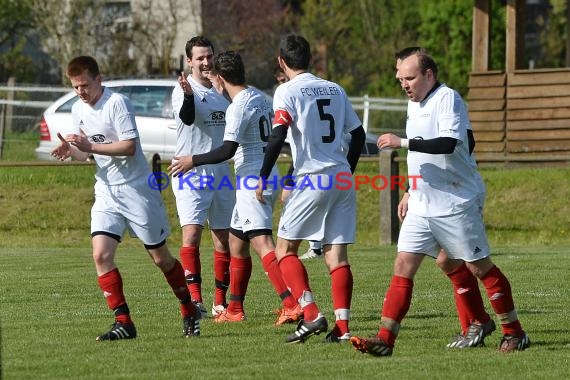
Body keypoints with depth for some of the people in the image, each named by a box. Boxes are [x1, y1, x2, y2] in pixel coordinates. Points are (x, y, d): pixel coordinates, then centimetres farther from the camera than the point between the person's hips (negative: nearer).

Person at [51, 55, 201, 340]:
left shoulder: (117, 103, -15)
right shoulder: (78, 109, 8)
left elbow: (129, 146, -21)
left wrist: (90, 146, -27)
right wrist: (71, 151, -5)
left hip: (137, 189, -6)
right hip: (106, 192, 6)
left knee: (160, 257, 4)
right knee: (101, 255, -13)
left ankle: (189, 312, 24)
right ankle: (123, 323, -8)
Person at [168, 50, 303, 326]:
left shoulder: (239, 106, -15)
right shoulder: (259, 97, 13)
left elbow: (227, 150, -22)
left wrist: (193, 161, -9)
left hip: (252, 183, -10)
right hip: (267, 176, 10)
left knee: (262, 243, -17)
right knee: (236, 242, 18)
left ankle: (291, 305, -30)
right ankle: (235, 309, 24)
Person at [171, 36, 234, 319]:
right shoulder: (183, 90, -8)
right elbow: (187, 117, -30)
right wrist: (188, 94, -48)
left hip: (222, 173, 6)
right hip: (191, 175, -6)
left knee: (223, 239, 6)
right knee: (191, 232, -18)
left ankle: (220, 301, 12)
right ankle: (194, 298, -22)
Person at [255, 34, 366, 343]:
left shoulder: (287, 91, -3)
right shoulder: (335, 89, 15)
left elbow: (277, 136, -14)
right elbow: (358, 134, 18)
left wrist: (263, 178, -7)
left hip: (311, 179, -6)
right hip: (342, 179, 6)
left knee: (285, 248, 4)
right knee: (336, 252, 4)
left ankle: (311, 315, -11)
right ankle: (342, 327, -4)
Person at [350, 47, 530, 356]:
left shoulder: (447, 98, -14)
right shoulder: (414, 104, 14)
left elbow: (447, 144, -29)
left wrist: (402, 142, -29)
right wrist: (410, 193, 25)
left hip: (456, 203, -8)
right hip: (422, 205, 8)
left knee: (480, 267, 0)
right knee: (403, 266, -3)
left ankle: (514, 334, 13)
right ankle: (384, 340, -7)